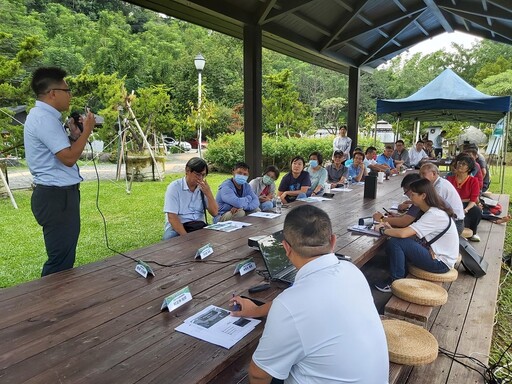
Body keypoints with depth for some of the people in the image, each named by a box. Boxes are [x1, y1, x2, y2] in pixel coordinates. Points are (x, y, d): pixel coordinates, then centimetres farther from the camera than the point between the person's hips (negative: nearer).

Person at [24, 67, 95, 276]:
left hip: (59, 194, 11)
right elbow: (68, 158, -22)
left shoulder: (45, 116, 16)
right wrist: (86, 130, -12)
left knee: (63, 258, 19)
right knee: (60, 262, -4)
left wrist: (74, 135, 7)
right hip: (56, 196, -11)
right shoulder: (44, 118, -16)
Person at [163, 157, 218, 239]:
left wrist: (209, 194, -13)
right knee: (170, 237, -35)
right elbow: (172, 217, -15)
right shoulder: (174, 187, -6)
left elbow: (214, 213, 2)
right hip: (178, 226, -4)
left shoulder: (203, 188, 7)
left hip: (199, 225, 4)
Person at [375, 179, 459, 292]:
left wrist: (383, 230, -14)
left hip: (441, 263, -10)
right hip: (436, 253, 10)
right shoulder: (432, 211, 7)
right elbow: (410, 232, 7)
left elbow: (403, 233, -30)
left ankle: (397, 282, -4)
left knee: (394, 242, -19)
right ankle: (403, 277, 12)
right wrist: (391, 229, -5)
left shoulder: (434, 215, -23)